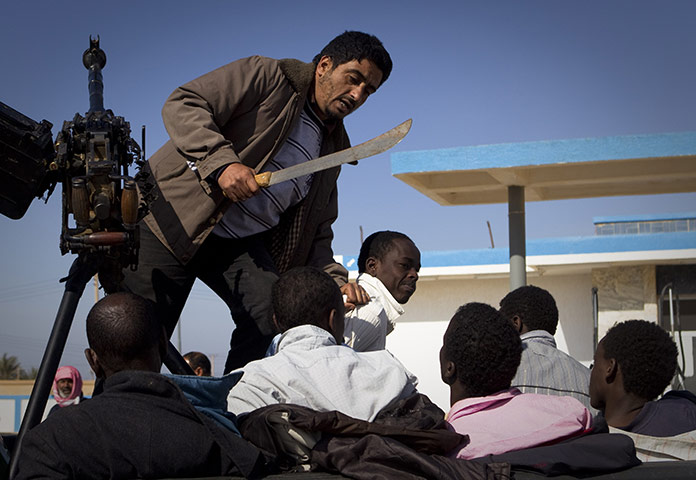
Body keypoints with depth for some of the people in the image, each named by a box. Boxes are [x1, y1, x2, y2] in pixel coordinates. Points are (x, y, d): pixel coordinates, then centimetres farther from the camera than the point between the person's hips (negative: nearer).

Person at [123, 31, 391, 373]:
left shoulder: (332, 151, 16)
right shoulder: (266, 76, -3)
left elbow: (316, 233, 20)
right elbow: (182, 103, -13)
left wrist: (334, 280, 1)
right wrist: (221, 162, -27)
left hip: (242, 242, 6)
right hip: (172, 216, -5)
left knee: (272, 313, -19)